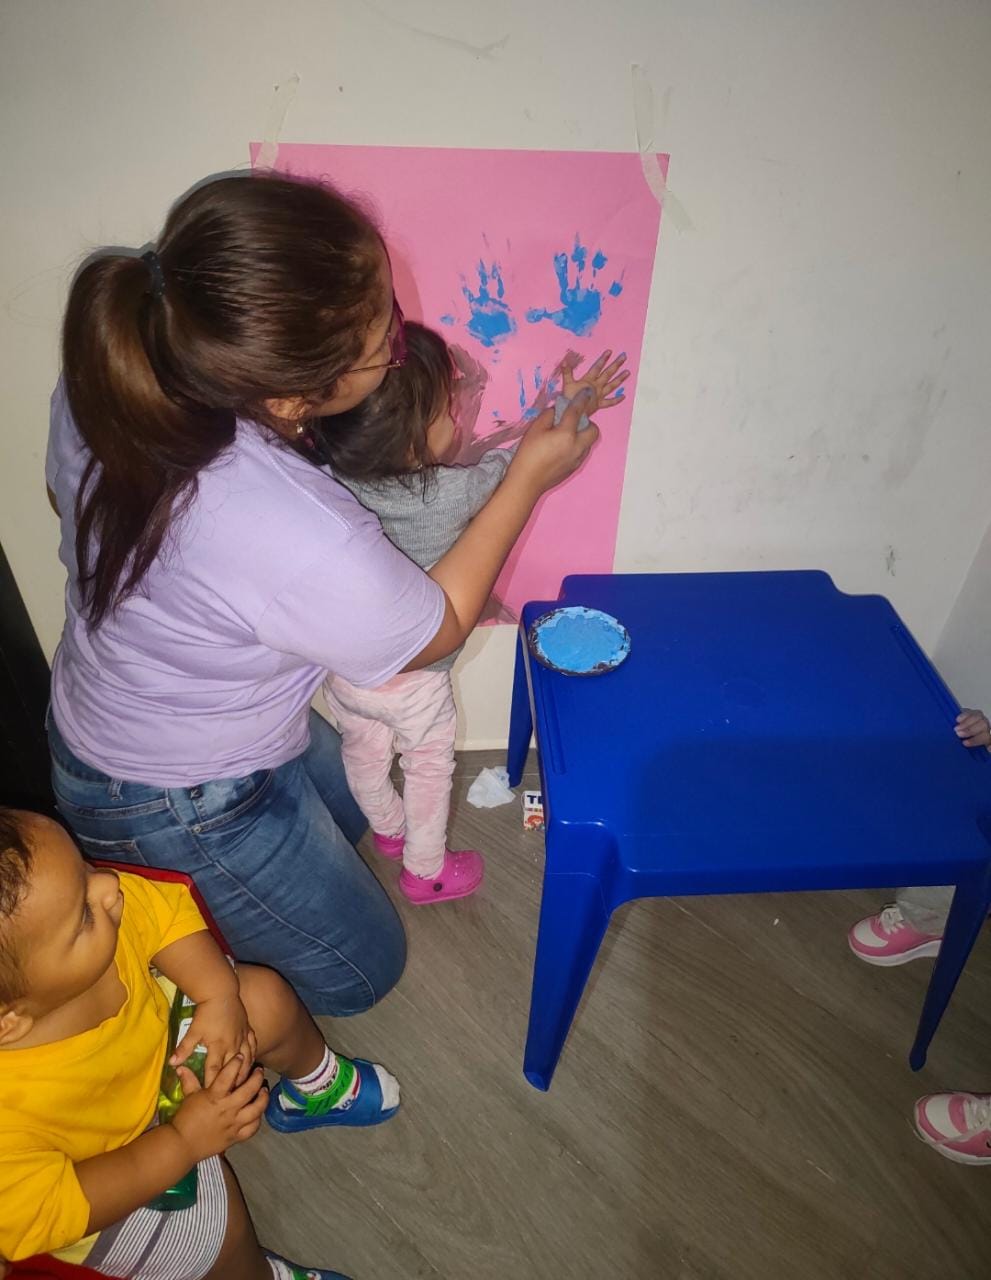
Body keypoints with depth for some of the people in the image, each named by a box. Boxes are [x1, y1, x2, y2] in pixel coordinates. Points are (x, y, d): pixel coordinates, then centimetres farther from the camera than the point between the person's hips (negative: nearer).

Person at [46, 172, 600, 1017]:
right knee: (362, 969, 19)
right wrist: (528, 477, -11)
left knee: (349, 805, 32)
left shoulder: (105, 382, -21)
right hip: (184, 811, -7)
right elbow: (436, 632, -19)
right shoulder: (306, 542, -42)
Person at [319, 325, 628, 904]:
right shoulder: (451, 495, -31)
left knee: (364, 753, 28)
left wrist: (440, 390, -2)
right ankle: (426, 871, 41)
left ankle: (389, 828, 56)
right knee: (430, 767, 21)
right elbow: (517, 461, -13)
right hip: (412, 680, -4)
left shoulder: (331, 477, -22)